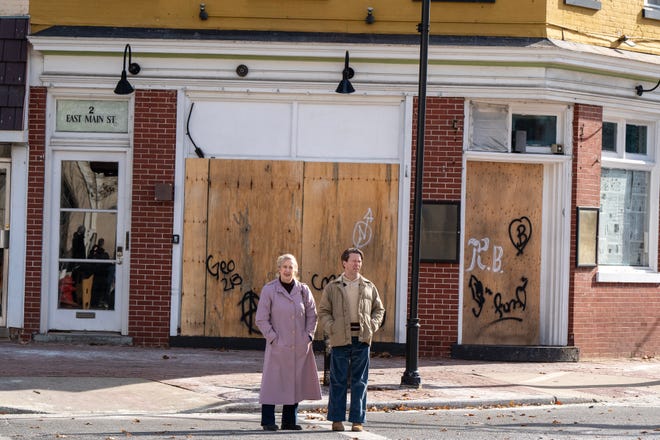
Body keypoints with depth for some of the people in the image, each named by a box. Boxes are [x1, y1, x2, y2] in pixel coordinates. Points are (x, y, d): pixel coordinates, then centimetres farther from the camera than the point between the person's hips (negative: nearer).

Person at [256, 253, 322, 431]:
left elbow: (312, 315, 12)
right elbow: (261, 319, -2)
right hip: (278, 346, -3)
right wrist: (273, 338, -9)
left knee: (296, 382, 6)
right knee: (273, 381, -4)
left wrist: (308, 336, 1)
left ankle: (289, 421, 16)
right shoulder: (269, 290, -3)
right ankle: (268, 421, 4)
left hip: (300, 347, 3)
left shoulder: (303, 290, 6)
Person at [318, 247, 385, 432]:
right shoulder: (332, 287, 4)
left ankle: (357, 420, 8)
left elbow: (379, 309, 18)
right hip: (340, 339, -2)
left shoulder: (369, 287, 11)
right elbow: (323, 311, 5)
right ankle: (337, 419, 10)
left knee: (360, 382, 3)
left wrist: (372, 325, 2)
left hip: (362, 339, 2)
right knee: (338, 380, 2)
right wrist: (332, 328, -9)